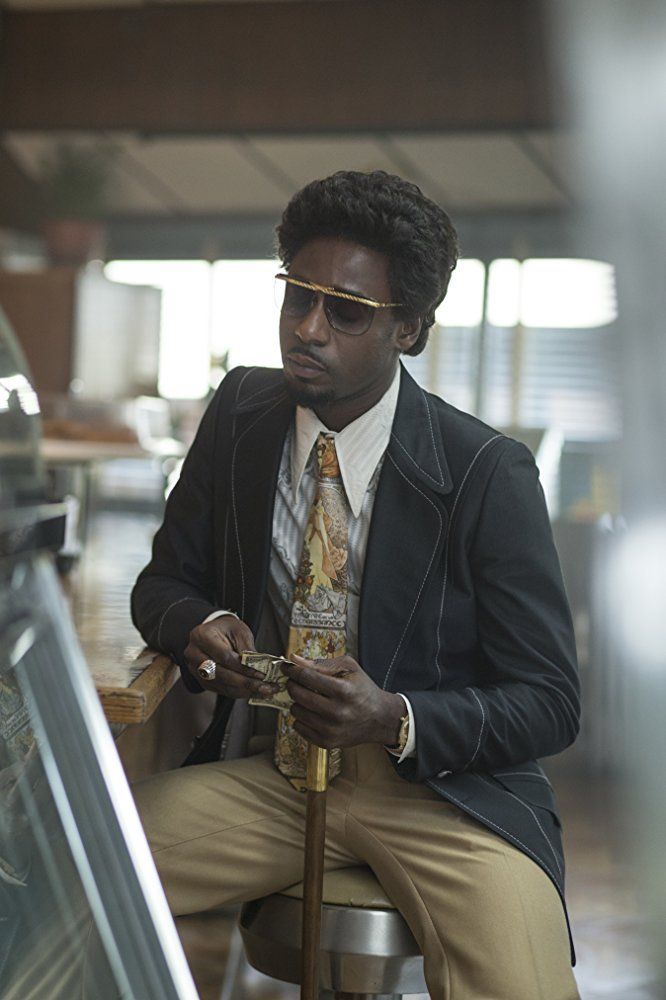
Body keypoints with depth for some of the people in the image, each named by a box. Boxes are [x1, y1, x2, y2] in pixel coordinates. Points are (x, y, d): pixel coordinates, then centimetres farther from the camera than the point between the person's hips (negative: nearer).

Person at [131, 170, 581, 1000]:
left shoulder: (488, 475, -12)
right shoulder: (241, 413, 1)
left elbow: (549, 703, -8)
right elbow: (165, 579, 13)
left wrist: (396, 719, -25)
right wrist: (201, 624, -12)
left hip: (442, 790, -3)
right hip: (272, 771, 4)